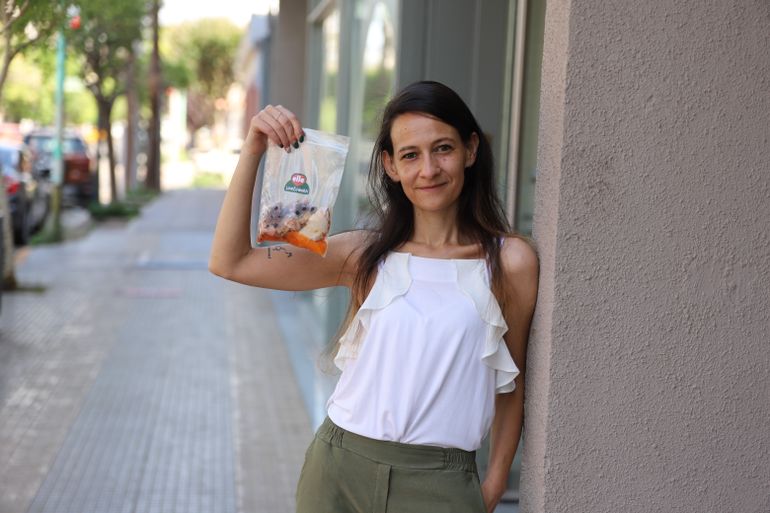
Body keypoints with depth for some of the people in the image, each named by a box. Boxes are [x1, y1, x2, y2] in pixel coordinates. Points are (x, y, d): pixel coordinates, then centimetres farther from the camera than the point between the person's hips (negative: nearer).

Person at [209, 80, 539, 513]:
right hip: (340, 466, 2)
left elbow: (511, 382, 6)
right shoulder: (365, 255, 0)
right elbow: (230, 263, -4)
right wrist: (253, 151, -10)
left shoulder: (510, 262, -4)